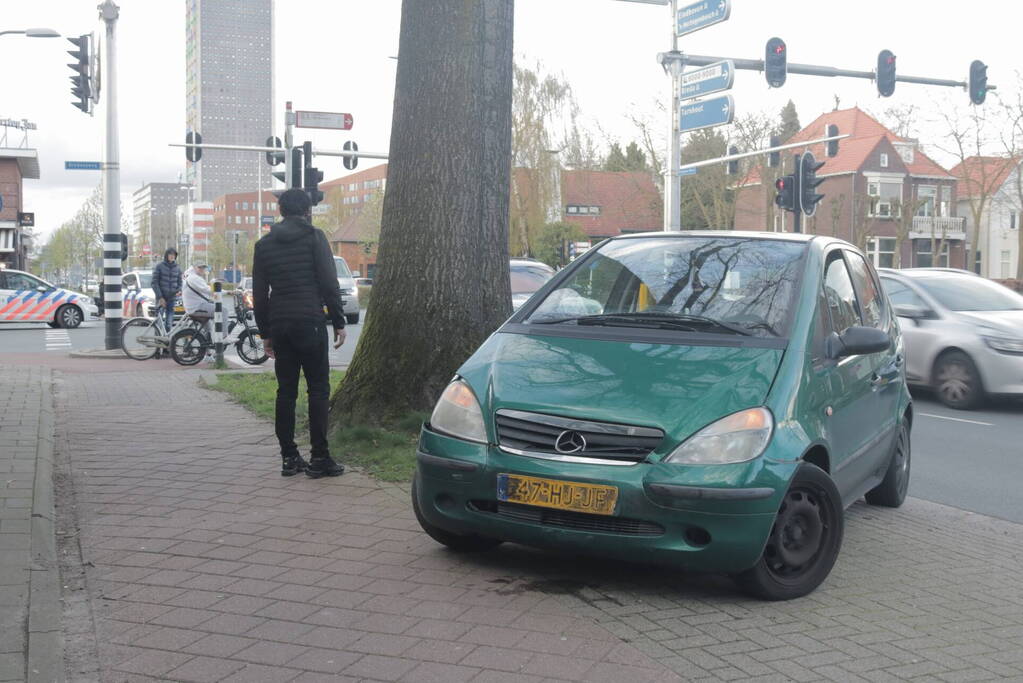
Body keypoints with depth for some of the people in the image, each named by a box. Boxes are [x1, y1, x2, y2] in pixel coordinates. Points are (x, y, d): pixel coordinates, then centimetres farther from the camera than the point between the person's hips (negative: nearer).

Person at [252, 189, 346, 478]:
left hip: (279, 324, 5)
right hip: (309, 322, -5)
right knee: (318, 388, -2)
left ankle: (289, 457, 10)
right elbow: (329, 284, -7)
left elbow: (259, 294, 13)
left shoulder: (264, 244, 12)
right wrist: (339, 322, -1)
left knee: (286, 391, 9)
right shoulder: (314, 237, -2)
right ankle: (319, 458, -4)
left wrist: (265, 332, 18)